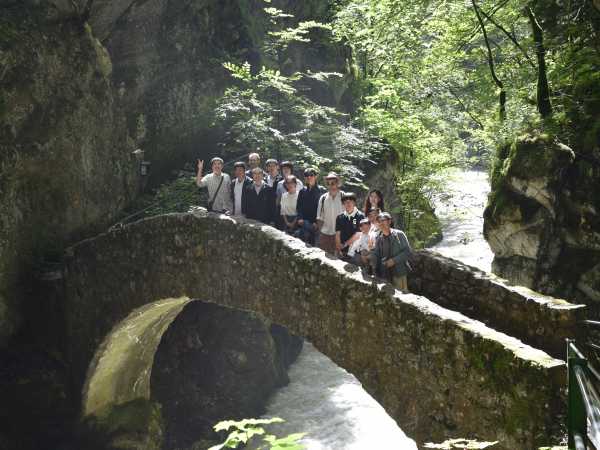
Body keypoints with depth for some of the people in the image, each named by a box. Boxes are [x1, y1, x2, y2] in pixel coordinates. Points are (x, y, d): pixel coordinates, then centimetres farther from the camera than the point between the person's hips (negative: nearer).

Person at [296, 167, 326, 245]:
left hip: (316, 223, -3)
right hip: (304, 223, 3)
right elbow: (298, 207, 14)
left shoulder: (321, 191, -1)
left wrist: (317, 222, -13)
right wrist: (300, 218, -3)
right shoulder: (302, 191, 12)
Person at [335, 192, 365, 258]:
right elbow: (337, 234, 6)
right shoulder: (340, 218, 9)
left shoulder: (360, 216, -4)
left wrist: (345, 244, -8)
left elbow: (358, 235, -8)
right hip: (343, 251, 3)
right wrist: (338, 249, -5)